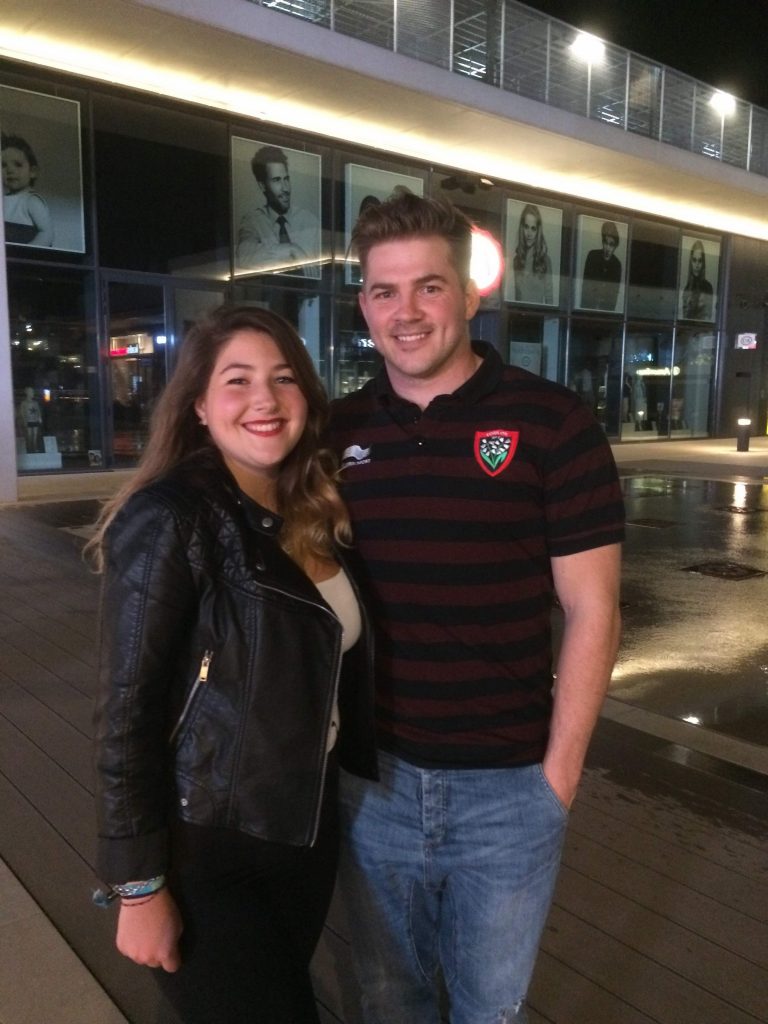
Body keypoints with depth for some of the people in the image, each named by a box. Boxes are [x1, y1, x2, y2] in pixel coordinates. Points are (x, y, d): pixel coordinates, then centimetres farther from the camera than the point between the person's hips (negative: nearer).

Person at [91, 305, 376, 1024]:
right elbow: (126, 712, -18)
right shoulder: (169, 519, -20)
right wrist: (139, 886, -15)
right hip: (203, 850, -7)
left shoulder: (316, 514, 2)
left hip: (308, 831, 7)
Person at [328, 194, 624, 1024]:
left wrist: (559, 771, -8)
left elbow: (591, 611, -8)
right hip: (371, 778, 3)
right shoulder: (337, 431, 0)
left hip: (507, 786, -2)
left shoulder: (551, 423, -10)